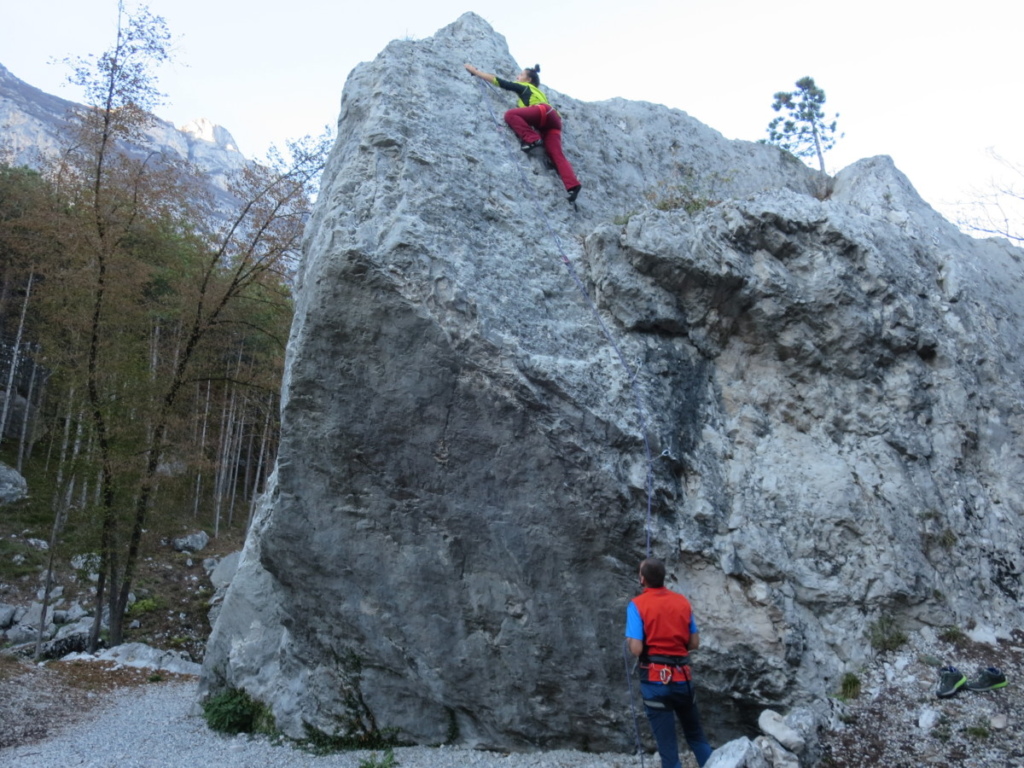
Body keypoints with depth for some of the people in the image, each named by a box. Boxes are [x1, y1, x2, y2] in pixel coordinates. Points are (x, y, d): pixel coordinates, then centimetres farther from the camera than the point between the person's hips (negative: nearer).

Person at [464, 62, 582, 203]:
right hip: (553, 120, 7)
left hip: (544, 111, -7)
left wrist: (475, 71, 24)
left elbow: (499, 82, 19)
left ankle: (532, 139, -24)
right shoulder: (537, 92, 42)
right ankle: (572, 185, -30)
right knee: (556, 154, -11)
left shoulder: (523, 87, 21)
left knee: (510, 114, -11)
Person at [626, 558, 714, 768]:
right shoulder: (682, 601, 3)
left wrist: (630, 640, 4)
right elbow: (695, 644, 7)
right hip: (683, 677, 4)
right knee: (696, 736, 22)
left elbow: (636, 649, -16)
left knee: (667, 743, 5)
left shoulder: (637, 604, -10)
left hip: (655, 680, -4)